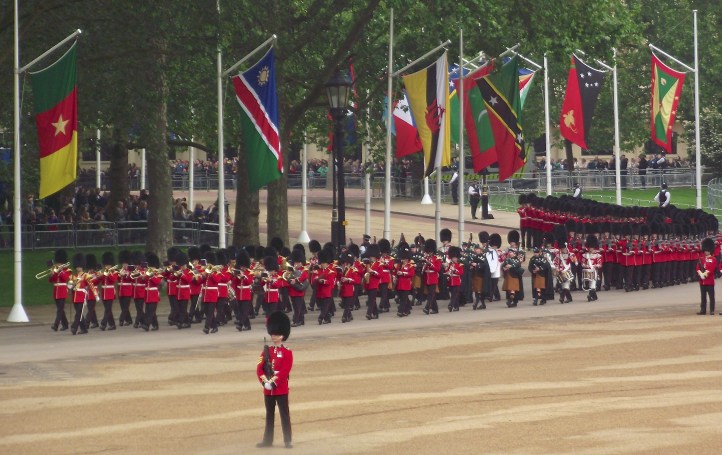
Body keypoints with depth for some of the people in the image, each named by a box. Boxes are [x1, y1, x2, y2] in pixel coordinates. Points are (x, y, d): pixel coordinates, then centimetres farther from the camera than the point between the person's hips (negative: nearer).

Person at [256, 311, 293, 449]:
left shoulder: (287, 353, -5)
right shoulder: (266, 352, 9)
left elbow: (285, 371, -14)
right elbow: (259, 369, 1)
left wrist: (273, 382, -19)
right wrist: (265, 382, -14)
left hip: (281, 388, -5)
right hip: (268, 389, 5)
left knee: (284, 414, -1)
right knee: (269, 415, 12)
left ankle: (288, 441, 2)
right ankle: (268, 440, 18)